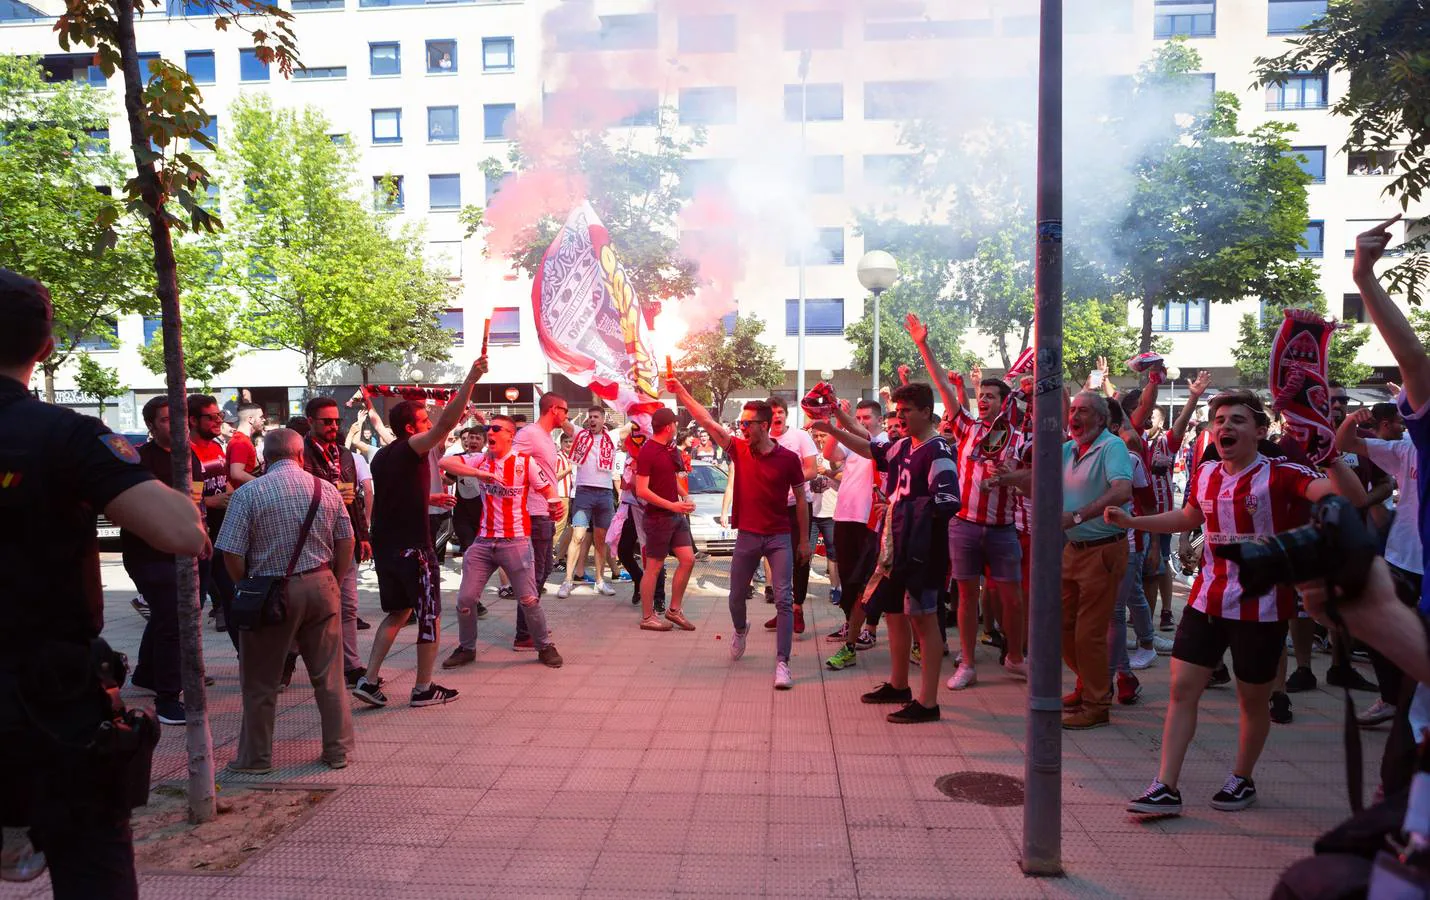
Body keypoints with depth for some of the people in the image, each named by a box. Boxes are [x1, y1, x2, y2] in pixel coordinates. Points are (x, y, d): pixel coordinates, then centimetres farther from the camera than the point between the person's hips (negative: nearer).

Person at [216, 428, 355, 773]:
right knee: (329, 676, 12)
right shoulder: (326, 489, 1)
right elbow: (346, 543, 5)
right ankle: (338, 750, 20)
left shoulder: (248, 493, -8)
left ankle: (255, 757, 23)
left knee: (261, 681, 12)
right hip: (321, 586, 3)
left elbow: (231, 553, -9)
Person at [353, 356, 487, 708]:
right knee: (430, 616, 5)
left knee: (397, 612, 20)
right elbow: (447, 423, -28)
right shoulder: (411, 448, -12)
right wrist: (470, 381, -32)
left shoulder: (382, 456, 13)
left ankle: (369, 680, 12)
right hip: (412, 547, -8)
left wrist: (428, 497, 28)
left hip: (384, 546, 8)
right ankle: (424, 689, 11)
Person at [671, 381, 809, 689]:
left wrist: (804, 539, 2)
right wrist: (681, 391, -6)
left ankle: (782, 663, -4)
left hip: (779, 537, -3)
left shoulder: (788, 459, -6)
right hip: (747, 536, 3)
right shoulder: (738, 449, 0)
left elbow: (800, 499, 1)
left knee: (784, 599, -9)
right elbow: (707, 420, -3)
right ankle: (740, 630, 48)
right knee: (736, 596, 15)